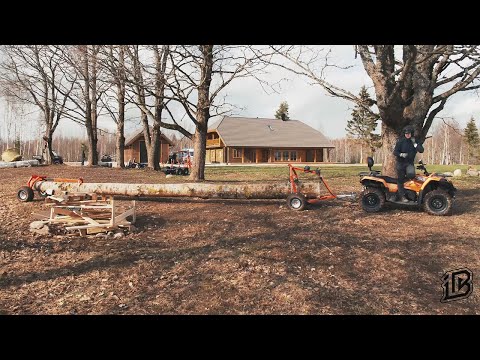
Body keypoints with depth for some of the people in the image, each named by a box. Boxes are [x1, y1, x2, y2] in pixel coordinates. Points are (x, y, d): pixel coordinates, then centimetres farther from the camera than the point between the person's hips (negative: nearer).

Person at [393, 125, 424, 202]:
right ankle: (402, 196, -3)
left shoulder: (416, 141, 4)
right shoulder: (401, 141, -5)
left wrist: (415, 143, -16)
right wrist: (401, 154, -26)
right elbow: (395, 152, -8)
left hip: (410, 162, 3)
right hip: (401, 162, -3)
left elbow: (421, 150, -9)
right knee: (400, 180, -6)